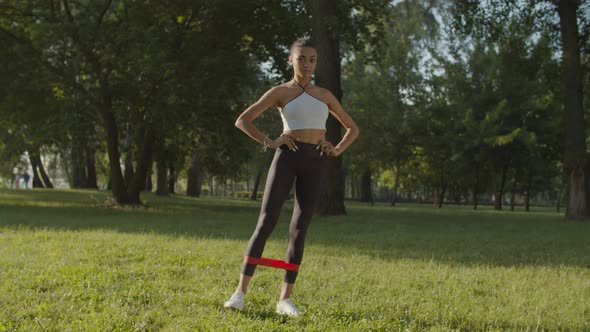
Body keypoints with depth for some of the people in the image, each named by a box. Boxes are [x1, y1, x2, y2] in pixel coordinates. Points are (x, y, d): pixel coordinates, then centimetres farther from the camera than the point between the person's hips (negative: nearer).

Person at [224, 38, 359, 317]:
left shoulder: (324, 95, 17)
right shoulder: (280, 92, 7)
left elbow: (352, 128, 24)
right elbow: (242, 121, 2)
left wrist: (338, 150, 5)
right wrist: (269, 142, -9)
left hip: (315, 163, 3)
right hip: (287, 156, -3)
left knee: (299, 230, 1)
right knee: (266, 222, -13)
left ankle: (285, 299, 5)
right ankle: (240, 292, -12)